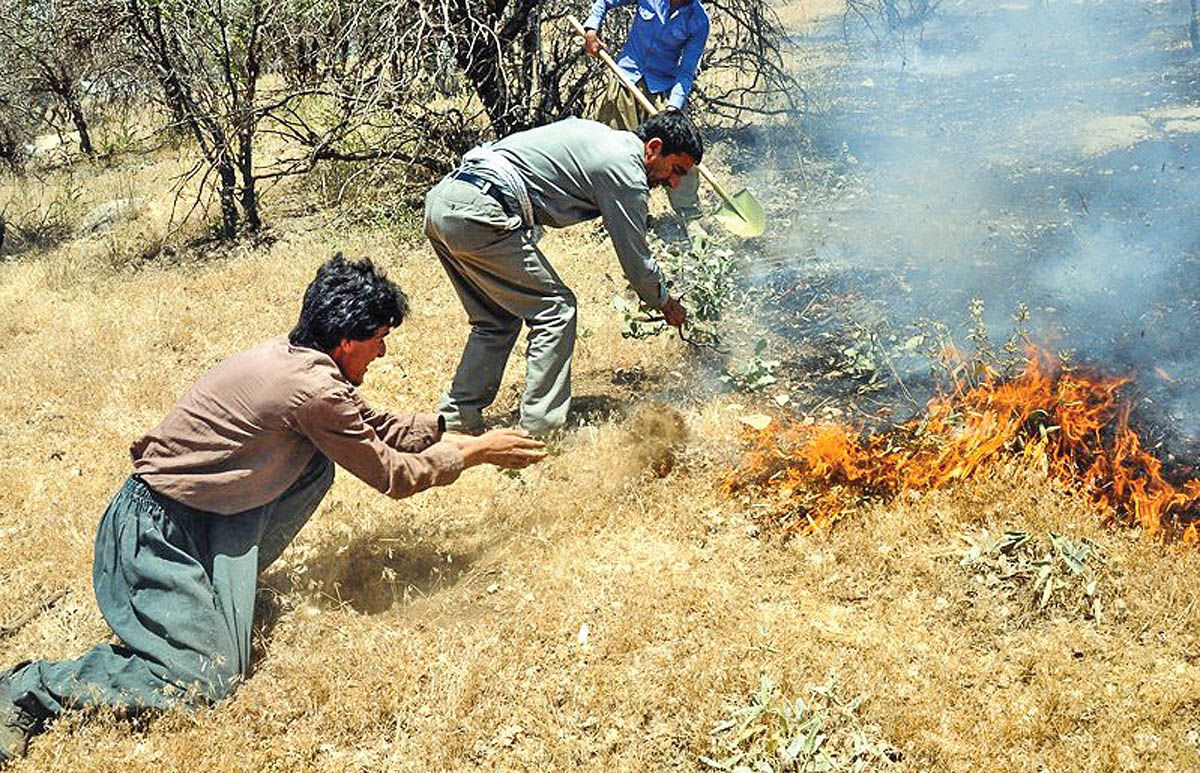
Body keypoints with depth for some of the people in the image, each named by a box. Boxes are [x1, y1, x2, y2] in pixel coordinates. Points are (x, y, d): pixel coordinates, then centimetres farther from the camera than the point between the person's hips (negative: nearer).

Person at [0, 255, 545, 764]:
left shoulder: (299, 356, 3)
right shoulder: (315, 390, -23)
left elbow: (375, 427, 17)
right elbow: (391, 475, -11)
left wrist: (455, 431, 15)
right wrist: (473, 454, 0)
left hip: (199, 512, 10)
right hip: (154, 529, -10)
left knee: (318, 461, 8)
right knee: (206, 682, -13)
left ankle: (222, 586, 15)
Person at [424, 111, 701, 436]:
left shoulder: (596, 134, 24)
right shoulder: (625, 170, -3)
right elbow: (635, 256, 3)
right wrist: (666, 303, 20)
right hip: (477, 214, -9)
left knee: (497, 321, 20)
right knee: (555, 309, 0)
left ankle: (455, 420, 19)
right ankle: (540, 429, -2)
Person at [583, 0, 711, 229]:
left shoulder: (698, 21, -10)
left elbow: (687, 71, -9)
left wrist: (674, 107, -23)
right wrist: (591, 30, -8)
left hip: (662, 87, -1)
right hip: (626, 76, 1)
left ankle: (689, 216, -5)